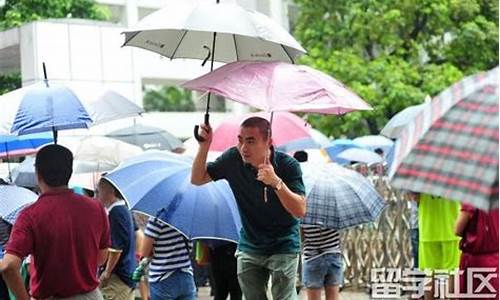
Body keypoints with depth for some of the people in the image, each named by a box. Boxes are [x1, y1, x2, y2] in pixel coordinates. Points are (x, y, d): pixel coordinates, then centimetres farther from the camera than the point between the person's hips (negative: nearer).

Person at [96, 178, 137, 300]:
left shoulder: (115, 213, -17)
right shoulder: (124, 210, 13)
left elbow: (116, 249, -21)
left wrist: (106, 273, -15)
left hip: (118, 277, -10)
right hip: (128, 274, 10)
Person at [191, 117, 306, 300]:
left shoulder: (287, 165, -18)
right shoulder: (233, 159, -8)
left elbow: (300, 211, -24)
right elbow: (197, 179, -1)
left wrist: (276, 182, -38)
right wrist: (204, 146, -16)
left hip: (283, 247, -4)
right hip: (249, 247, 4)